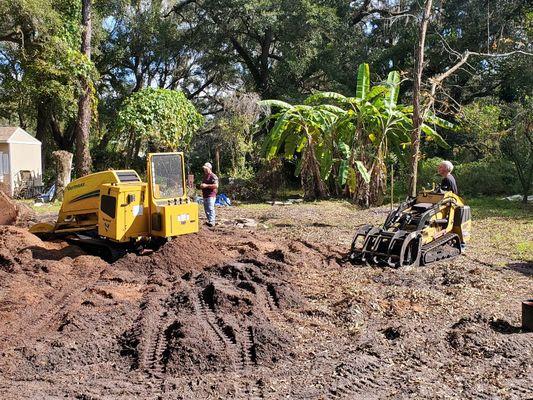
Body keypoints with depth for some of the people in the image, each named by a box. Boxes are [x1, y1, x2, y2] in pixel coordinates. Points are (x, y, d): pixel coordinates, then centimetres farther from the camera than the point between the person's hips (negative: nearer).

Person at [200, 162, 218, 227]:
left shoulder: (213, 176, -9)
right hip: (205, 196, 10)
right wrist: (201, 186, 11)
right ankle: (209, 220, 21)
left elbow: (216, 186, -21)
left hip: (211, 196, -10)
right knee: (206, 209, 12)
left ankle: (212, 222, -14)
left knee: (210, 209, -13)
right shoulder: (205, 176, 20)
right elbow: (203, 184, 35)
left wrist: (206, 185, -20)